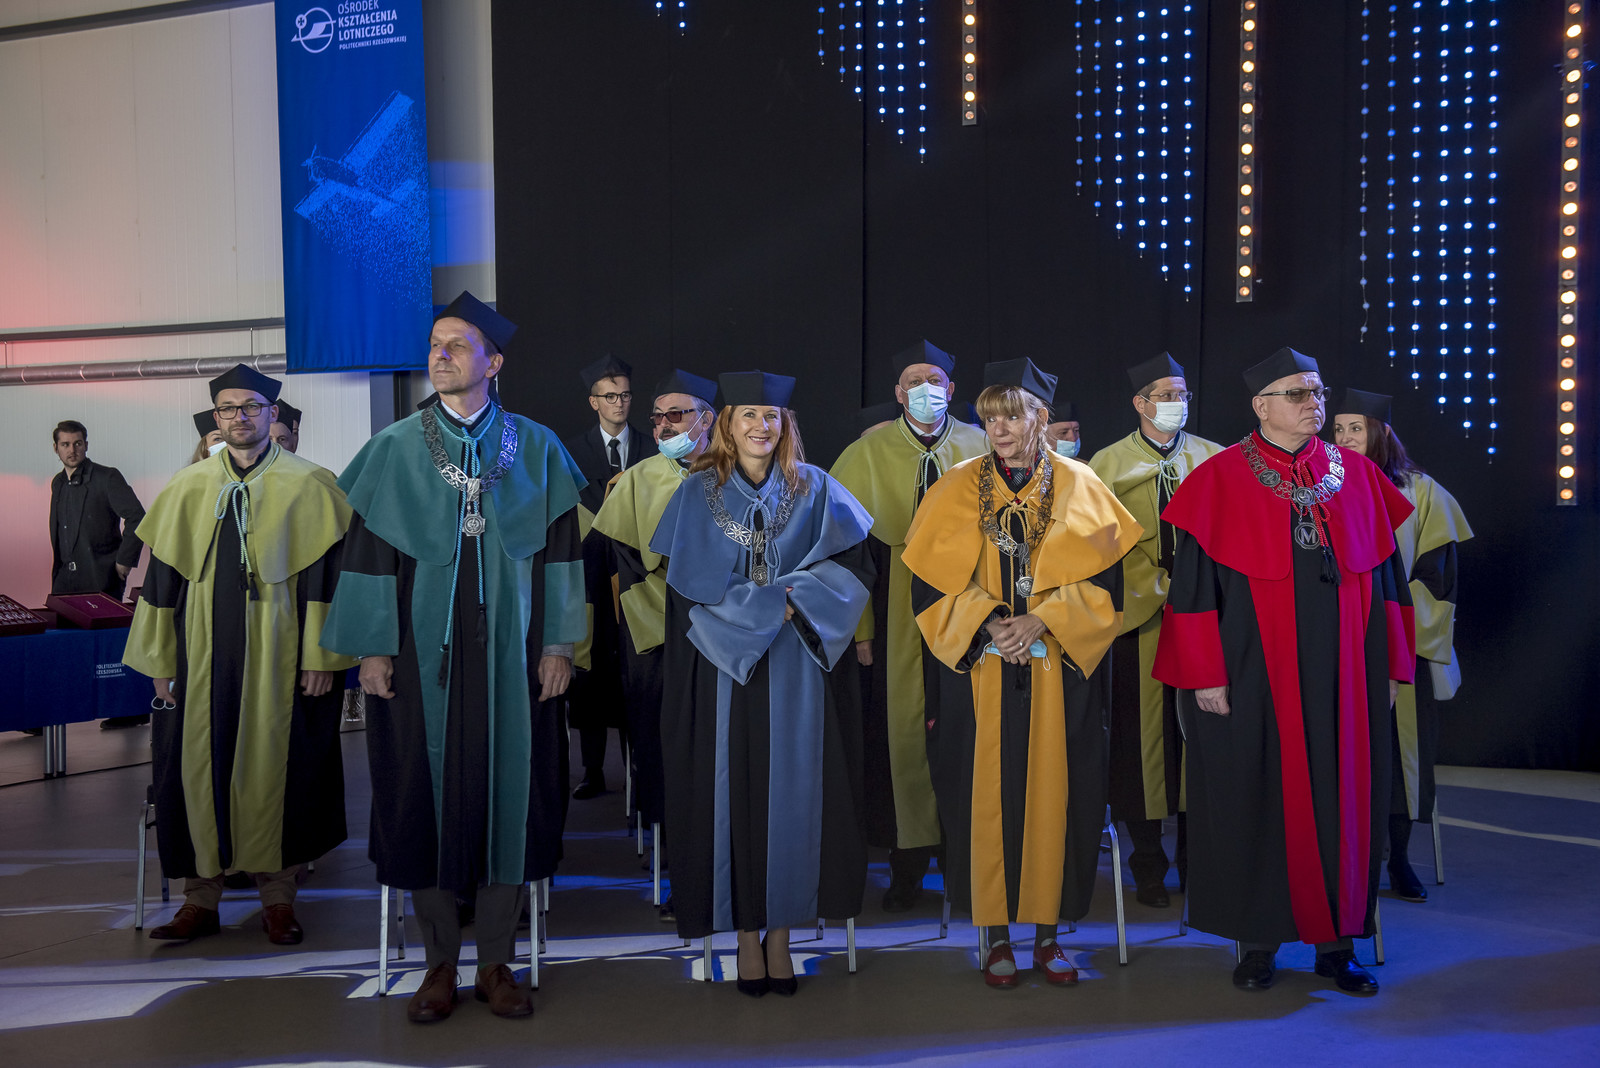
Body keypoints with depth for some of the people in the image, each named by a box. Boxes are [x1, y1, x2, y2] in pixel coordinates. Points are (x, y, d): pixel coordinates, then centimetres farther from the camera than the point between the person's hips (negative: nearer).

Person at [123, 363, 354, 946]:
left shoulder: (308, 485, 1)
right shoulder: (187, 488, 8)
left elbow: (325, 573, -2)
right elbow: (162, 576, 9)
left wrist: (320, 656, -7)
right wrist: (160, 663, 6)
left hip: (277, 656, -2)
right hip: (202, 655, 3)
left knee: (274, 765, 2)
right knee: (198, 767, 4)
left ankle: (278, 894, 15)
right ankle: (201, 897, 16)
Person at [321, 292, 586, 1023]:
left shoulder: (535, 448, 4)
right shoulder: (394, 449, 3)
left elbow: (558, 549, 4)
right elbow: (369, 551, 2)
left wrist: (558, 644, -1)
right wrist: (372, 649, -4)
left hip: (509, 652, 0)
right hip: (422, 652, 0)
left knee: (509, 792, 3)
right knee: (425, 793, 4)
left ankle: (496, 962, 17)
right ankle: (440, 963, 18)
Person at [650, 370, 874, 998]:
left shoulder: (813, 490, 8)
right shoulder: (698, 494, 4)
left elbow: (853, 565, 1)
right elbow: (692, 588, -3)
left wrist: (795, 596, -14)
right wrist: (772, 608, -10)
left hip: (794, 672, 1)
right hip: (723, 670, -1)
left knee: (792, 793, 1)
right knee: (733, 793, -1)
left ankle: (780, 931, 13)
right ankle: (747, 935, 10)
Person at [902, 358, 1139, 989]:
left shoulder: (1078, 488, 4)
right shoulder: (958, 489, 4)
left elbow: (1105, 580, 0)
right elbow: (929, 582, 1)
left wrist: (1041, 621, -13)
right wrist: (986, 623, -13)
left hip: (1059, 673, 0)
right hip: (979, 669, 0)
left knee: (1052, 794, 3)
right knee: (987, 796, 0)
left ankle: (1047, 931, 16)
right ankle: (997, 933, 13)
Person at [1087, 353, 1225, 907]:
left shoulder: (1213, 458, 9)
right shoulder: (1109, 464, 4)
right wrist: (1158, 588, -8)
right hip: (1140, 613, -1)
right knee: (1144, 730, 1)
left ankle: (1196, 855, 16)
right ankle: (1148, 865, 12)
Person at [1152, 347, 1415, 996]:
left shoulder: (1358, 477, 7)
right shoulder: (1220, 482, -4)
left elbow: (1386, 577, 11)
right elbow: (1194, 585, -6)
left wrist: (1390, 666, 7)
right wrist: (1206, 674, -10)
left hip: (1344, 675, 4)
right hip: (1255, 677, -3)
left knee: (1343, 801, 7)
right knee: (1258, 801, 4)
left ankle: (1336, 941, 19)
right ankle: (1258, 940, 16)